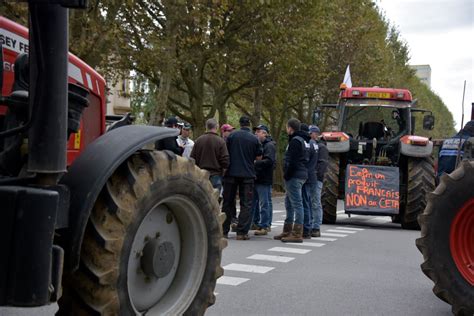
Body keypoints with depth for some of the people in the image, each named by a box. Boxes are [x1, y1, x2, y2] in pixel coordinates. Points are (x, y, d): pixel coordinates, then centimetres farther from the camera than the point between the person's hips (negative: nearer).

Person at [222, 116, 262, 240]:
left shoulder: (232, 135, -2)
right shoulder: (254, 139, -1)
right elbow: (259, 157, 7)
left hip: (231, 173, 1)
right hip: (248, 174, -1)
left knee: (228, 202, 9)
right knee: (246, 204, 3)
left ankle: (224, 230, 11)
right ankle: (242, 232, -3)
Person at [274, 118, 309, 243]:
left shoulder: (295, 141, -13)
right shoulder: (300, 140, 19)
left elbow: (292, 161, -20)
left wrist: (287, 175, -14)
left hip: (294, 176, -11)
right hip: (299, 175, 11)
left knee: (297, 203, -9)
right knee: (289, 203, 16)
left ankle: (297, 234, -8)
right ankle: (287, 231, 24)